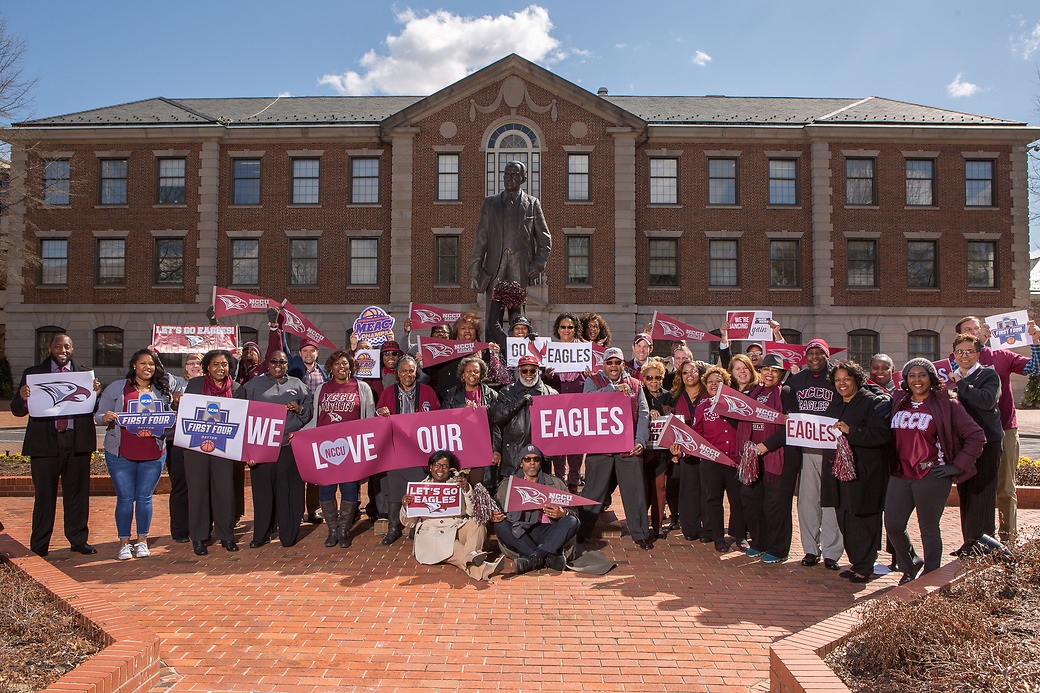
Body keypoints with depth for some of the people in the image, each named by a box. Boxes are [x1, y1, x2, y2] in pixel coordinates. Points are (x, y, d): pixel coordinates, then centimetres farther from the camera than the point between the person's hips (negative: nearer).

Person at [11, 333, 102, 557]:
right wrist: (23, 398, -17)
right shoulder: (33, 373, 8)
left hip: (77, 441, 1)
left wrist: (96, 394, -14)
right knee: (44, 494, 6)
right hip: (44, 442, -1)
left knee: (78, 493, 7)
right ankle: (39, 545, 18)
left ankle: (78, 540, 17)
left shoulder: (85, 374, 10)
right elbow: (17, 410, 4)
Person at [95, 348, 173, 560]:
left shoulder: (162, 391, 10)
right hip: (121, 453, -1)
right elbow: (99, 415, 3)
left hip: (153, 454, 2)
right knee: (125, 498, 3)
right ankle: (124, 543, 17)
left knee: (145, 497, 6)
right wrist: (105, 418, -19)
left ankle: (142, 541, 19)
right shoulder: (117, 388, 3)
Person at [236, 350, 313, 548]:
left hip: (290, 445, 0)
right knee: (262, 489, 3)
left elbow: (311, 408, 16)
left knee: (289, 490, 1)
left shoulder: (297, 385, 14)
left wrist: (299, 409, -6)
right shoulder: (254, 385, 12)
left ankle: (288, 534, 11)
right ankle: (261, 535, 15)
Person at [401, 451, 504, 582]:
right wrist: (405, 506, -12)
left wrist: (467, 491, -15)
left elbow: (474, 512, 1)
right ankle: (481, 569, -56)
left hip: (458, 528, 2)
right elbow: (408, 522, 9)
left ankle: (471, 555, -51)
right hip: (432, 533, -2)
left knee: (477, 523, -27)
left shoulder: (459, 485, 15)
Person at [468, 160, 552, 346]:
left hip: (520, 270, -1)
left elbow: (545, 240, 13)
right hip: (494, 270, 1)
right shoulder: (490, 203, 14)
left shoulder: (532, 204, 11)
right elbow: (480, 240, 11)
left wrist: (538, 265, -1)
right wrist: (474, 272, 3)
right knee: (492, 321, -5)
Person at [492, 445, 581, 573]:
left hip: (547, 532, 0)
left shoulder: (556, 483, 16)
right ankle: (548, 558, -33)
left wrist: (562, 513, -15)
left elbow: (573, 511, 9)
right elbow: (496, 508, 8)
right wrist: (493, 516, -17)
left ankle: (534, 558, -36)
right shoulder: (507, 485, 17)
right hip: (519, 531, 0)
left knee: (572, 521, -24)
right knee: (500, 525, -28)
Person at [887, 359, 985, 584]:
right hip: (900, 475, 5)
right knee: (893, 526, 5)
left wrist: (957, 466, -6)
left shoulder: (946, 405, -2)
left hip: (931, 476, -4)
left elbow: (976, 436, -3)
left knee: (929, 530, 3)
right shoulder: (898, 403, 10)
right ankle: (910, 566, 31)